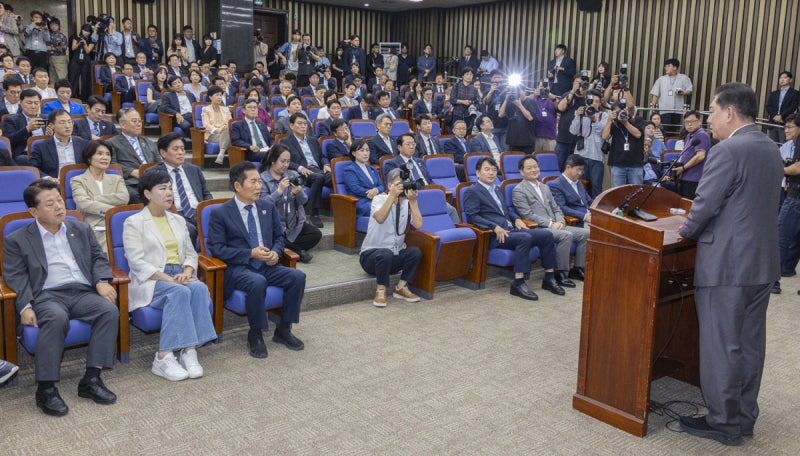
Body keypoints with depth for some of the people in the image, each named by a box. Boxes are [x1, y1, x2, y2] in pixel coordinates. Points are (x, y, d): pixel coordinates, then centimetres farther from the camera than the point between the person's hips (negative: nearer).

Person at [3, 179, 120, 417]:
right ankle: (46, 388, -27)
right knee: (56, 318, -38)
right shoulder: (17, 240, 9)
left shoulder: (81, 230, 19)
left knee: (110, 310, -28)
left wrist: (102, 281, -4)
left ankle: (91, 379, -23)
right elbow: (15, 276, 3)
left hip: (83, 292, 4)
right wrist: (25, 306, -14)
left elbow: (98, 258, 18)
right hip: (47, 295, -3)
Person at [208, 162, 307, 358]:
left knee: (298, 276, -21)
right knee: (258, 282, -38)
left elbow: (279, 236, 18)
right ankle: (255, 336, -16)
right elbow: (217, 248, -8)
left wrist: (276, 252, -6)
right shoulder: (220, 213, -4)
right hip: (238, 268, -5)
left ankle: (283, 330, -4)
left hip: (267, 265, 5)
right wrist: (250, 253, -17)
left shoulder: (268, 207, 11)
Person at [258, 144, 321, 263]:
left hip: (294, 223, 4)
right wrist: (279, 191, -26)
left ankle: (289, 249, -5)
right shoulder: (262, 179, -5)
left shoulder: (293, 175, 8)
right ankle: (298, 251, -5)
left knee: (316, 234, -17)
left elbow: (303, 201, 3)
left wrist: (298, 192, -19)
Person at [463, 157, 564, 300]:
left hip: (510, 230, 8)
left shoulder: (497, 190, 27)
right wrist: (495, 227, -22)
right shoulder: (472, 191, 0)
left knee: (546, 235, -9)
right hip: (495, 235, -8)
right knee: (525, 238, -33)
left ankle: (549, 278, -3)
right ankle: (518, 284, -33)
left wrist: (516, 219, 11)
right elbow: (472, 217, -11)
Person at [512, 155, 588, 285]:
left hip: (556, 226, 8)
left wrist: (560, 222, -3)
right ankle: (561, 274, -21)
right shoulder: (519, 191, -3)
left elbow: (556, 209, 20)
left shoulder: (545, 188, 23)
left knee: (586, 233, -7)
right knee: (566, 235, -31)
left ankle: (577, 269, 4)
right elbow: (528, 215, -11)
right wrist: (550, 224, -16)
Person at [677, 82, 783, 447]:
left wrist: (685, 232, 2)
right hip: (762, 262, 9)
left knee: (721, 346, 2)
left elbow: (704, 205, -17)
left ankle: (724, 423, 11)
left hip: (727, 264, -9)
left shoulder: (728, 151, -17)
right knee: (749, 343, 15)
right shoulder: (771, 149, 11)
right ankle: (745, 417, 26)